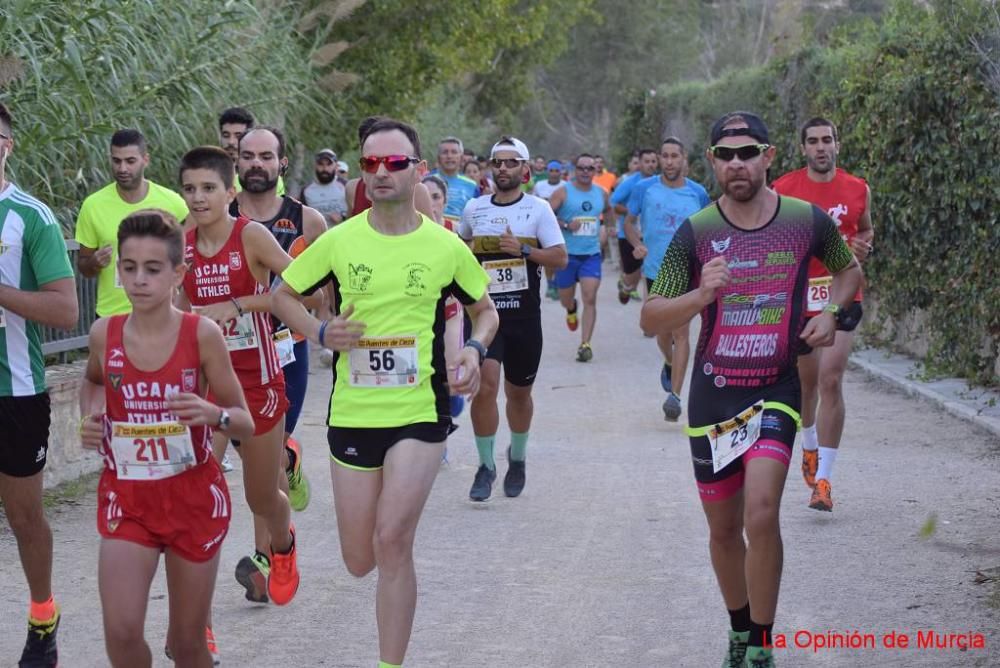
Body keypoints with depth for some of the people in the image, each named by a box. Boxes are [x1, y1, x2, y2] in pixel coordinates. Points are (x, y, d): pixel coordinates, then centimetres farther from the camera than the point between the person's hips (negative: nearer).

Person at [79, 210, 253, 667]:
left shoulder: (202, 334, -12)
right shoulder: (105, 334, -5)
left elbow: (246, 424, -6)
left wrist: (214, 414, -27)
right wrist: (90, 417, 0)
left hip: (193, 496, -1)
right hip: (126, 498, 1)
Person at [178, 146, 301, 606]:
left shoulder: (251, 235, -13)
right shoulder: (182, 243, -1)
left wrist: (237, 304, -23)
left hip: (256, 377, -2)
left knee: (262, 497, 14)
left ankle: (282, 544, 51)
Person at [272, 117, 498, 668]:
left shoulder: (445, 247, -3)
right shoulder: (339, 241, -3)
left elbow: (485, 311, 12)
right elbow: (283, 296, 10)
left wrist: (475, 350, -8)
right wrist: (320, 333, -9)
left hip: (420, 411, -2)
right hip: (352, 413, 2)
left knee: (391, 543, -16)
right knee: (360, 562, 9)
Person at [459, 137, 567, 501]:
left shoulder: (538, 209, -1)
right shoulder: (474, 208, 6)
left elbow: (560, 257, -6)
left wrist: (524, 250, -20)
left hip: (524, 315, -1)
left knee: (518, 392, 12)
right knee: (485, 384, -15)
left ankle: (517, 459, 35)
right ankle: (486, 465, -3)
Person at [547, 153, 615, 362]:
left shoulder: (601, 194, 6)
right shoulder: (563, 192, -6)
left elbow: (609, 210, 28)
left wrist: (609, 224, 14)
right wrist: (566, 225, -20)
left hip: (592, 254, 1)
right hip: (567, 254, -1)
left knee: (590, 299, -13)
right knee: (565, 299, 12)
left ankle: (585, 344, -13)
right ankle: (571, 309, 51)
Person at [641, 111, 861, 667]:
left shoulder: (807, 220, -4)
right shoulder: (695, 233, -6)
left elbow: (850, 270, 17)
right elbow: (651, 319, -7)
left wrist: (831, 313, -3)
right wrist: (701, 295, -25)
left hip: (776, 390, -1)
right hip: (713, 392, 1)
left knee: (761, 513, -20)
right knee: (724, 528, 11)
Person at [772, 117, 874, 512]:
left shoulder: (858, 190, 4)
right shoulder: (784, 190, -3)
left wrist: (864, 246, -1)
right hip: (799, 296, 0)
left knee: (831, 380, -12)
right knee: (807, 381, 14)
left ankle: (823, 479, -10)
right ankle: (810, 446, 44)